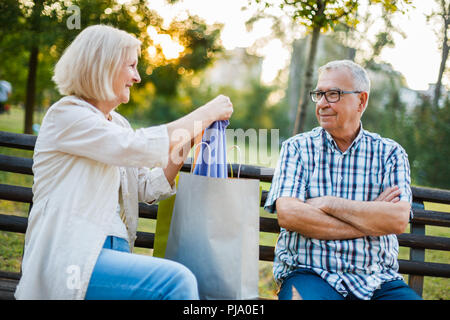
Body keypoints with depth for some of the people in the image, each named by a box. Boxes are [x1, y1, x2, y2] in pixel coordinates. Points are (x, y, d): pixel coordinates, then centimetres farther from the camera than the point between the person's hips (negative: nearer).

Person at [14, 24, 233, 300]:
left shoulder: (117, 122, 19)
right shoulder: (66, 115, -6)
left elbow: (148, 188, 16)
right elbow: (142, 147, -18)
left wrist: (188, 142, 6)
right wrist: (207, 113, -9)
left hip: (114, 249, 8)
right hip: (69, 260, -8)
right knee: (176, 281, -25)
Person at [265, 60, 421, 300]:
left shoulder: (390, 153, 9)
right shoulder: (297, 148, 6)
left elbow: (399, 219, -6)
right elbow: (287, 215, -10)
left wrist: (328, 204, -9)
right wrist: (371, 220, -8)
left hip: (378, 279, 3)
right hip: (310, 274, -2)